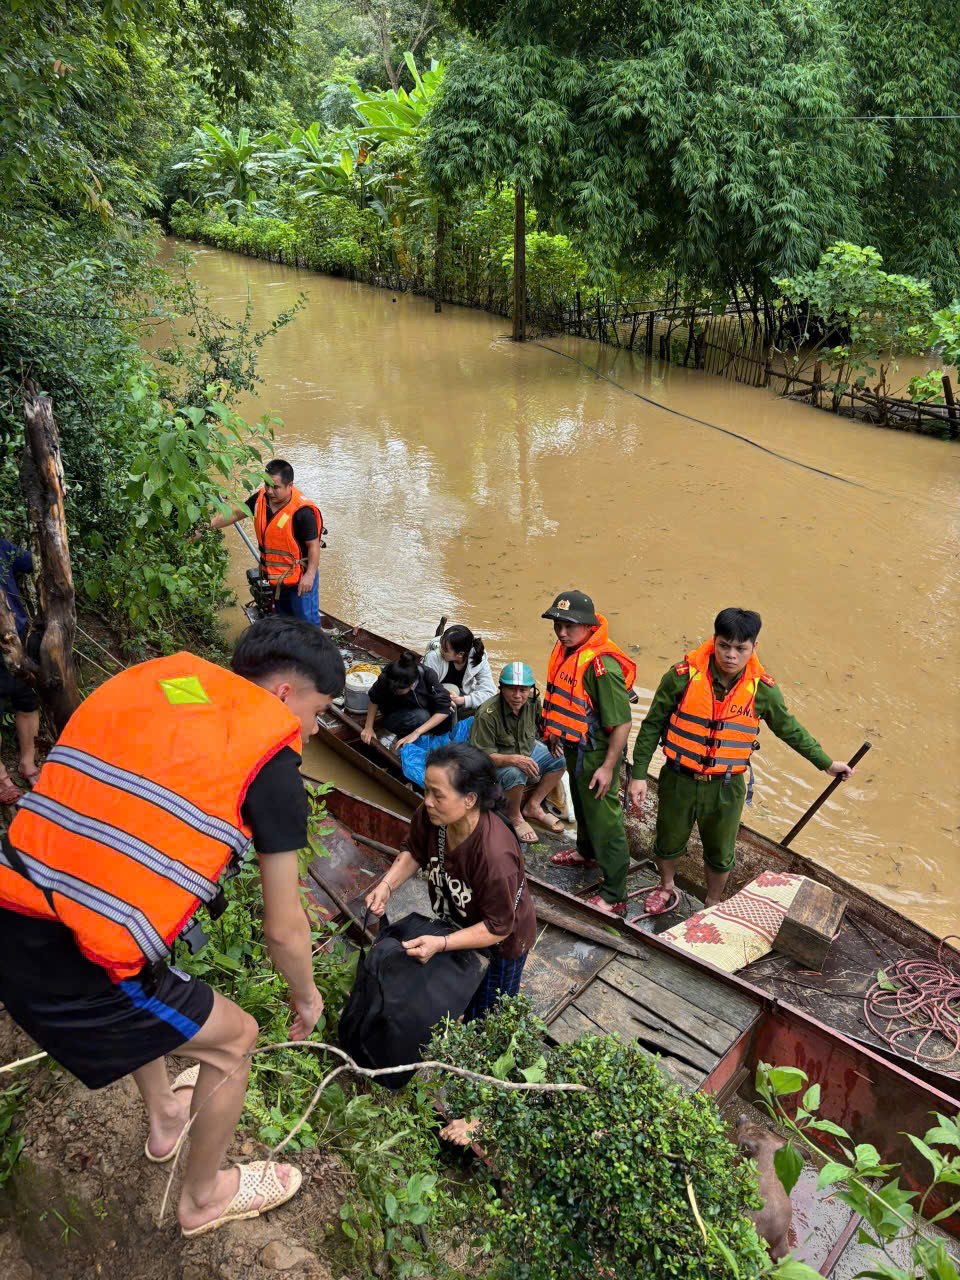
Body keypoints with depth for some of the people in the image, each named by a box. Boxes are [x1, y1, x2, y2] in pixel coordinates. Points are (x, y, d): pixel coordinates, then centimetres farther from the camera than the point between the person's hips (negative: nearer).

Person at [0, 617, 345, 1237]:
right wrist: (307, 997, 20)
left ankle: (164, 1121, 57)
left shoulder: (143, 679, 8)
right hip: (77, 974, -7)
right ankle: (204, 1197, 41)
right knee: (234, 1038, 18)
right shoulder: (272, 761, -8)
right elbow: (284, 929, 0)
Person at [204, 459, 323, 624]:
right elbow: (236, 513, 5)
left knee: (306, 618, 5)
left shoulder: (302, 512, -29)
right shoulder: (261, 498, -8)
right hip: (275, 574, 8)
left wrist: (309, 575, -24)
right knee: (283, 616, 26)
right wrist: (208, 526, -2)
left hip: (300, 576, -8)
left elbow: (313, 545, -22)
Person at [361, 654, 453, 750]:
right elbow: (374, 700, -7)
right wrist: (368, 727, -9)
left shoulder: (427, 675, -30)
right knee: (421, 716, -35)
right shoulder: (385, 678, -28)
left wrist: (416, 733, -38)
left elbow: (444, 709, -32)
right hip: (394, 717, -2)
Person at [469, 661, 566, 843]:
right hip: (497, 762, -7)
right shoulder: (487, 714, -28)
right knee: (516, 773, -37)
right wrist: (513, 759, -40)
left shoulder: (533, 702, -9)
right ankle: (514, 816, -6)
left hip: (527, 752, 7)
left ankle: (533, 806, 4)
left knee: (559, 758, -8)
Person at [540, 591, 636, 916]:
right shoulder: (566, 651, -1)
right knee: (581, 804, 30)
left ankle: (614, 896, 12)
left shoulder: (602, 666, -31)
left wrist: (608, 767, -26)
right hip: (574, 748, 10)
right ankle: (587, 852, 55)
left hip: (597, 754, -9)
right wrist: (556, 735, 21)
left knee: (604, 821, 0)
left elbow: (622, 723, -28)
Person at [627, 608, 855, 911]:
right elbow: (652, 725, -8)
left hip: (727, 787, 1)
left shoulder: (762, 689, -12)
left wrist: (826, 763, 13)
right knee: (668, 843, 21)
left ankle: (713, 904, 47)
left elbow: (789, 729, 7)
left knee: (720, 855, 19)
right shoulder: (683, 676, -17)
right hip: (679, 781, 0)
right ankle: (666, 887, 53)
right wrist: (639, 775, -8)